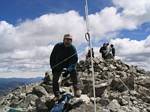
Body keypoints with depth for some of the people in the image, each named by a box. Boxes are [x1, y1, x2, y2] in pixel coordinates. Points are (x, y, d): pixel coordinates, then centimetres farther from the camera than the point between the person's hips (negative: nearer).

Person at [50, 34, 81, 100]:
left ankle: (76, 89, -16)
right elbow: (52, 57, -7)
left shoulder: (72, 48, -19)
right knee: (55, 79, -8)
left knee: (73, 71, -27)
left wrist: (68, 69, -37)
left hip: (69, 63, 0)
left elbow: (74, 60, -24)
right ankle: (57, 95, 7)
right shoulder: (58, 46, -18)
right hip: (58, 64, 0)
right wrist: (52, 67, -14)